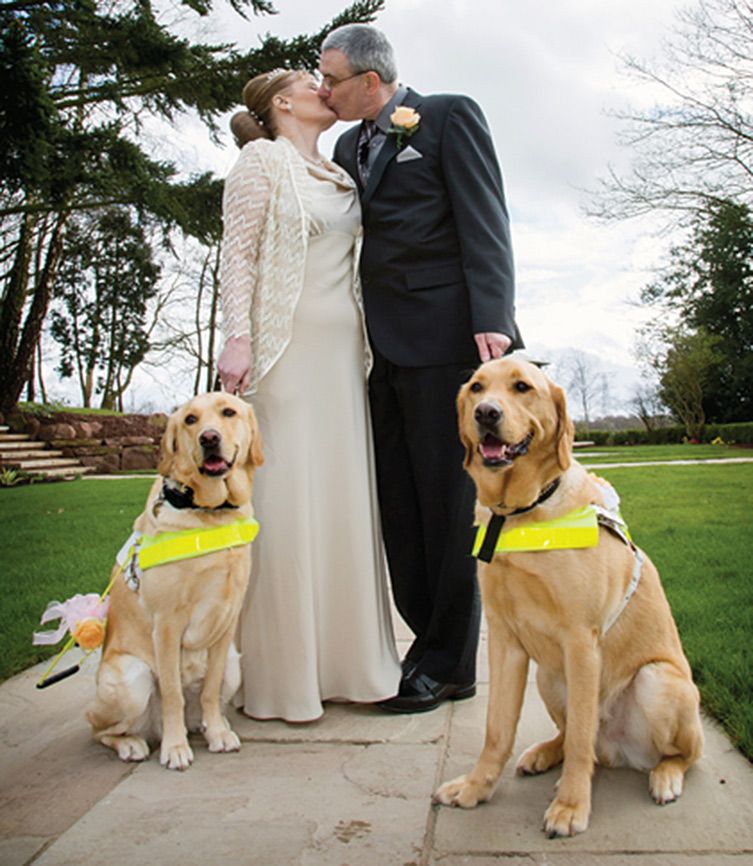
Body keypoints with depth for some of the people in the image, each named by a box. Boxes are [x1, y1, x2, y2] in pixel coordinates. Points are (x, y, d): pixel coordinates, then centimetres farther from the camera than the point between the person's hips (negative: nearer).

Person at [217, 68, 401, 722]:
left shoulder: (343, 176, 22)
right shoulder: (262, 161, 4)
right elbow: (238, 255, -4)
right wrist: (237, 337, -16)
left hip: (343, 347, 6)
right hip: (285, 348, -6)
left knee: (346, 495, 4)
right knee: (285, 498, -6)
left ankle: (344, 658, 14)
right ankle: (282, 673, 4)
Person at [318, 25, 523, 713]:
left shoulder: (451, 116, 5)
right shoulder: (348, 146, 24)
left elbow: (483, 220, -6)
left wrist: (492, 319, -19)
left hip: (441, 337, -7)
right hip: (379, 345, 7)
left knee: (446, 499, -3)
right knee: (398, 502, 5)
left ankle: (449, 665, 8)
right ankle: (427, 639, 16)